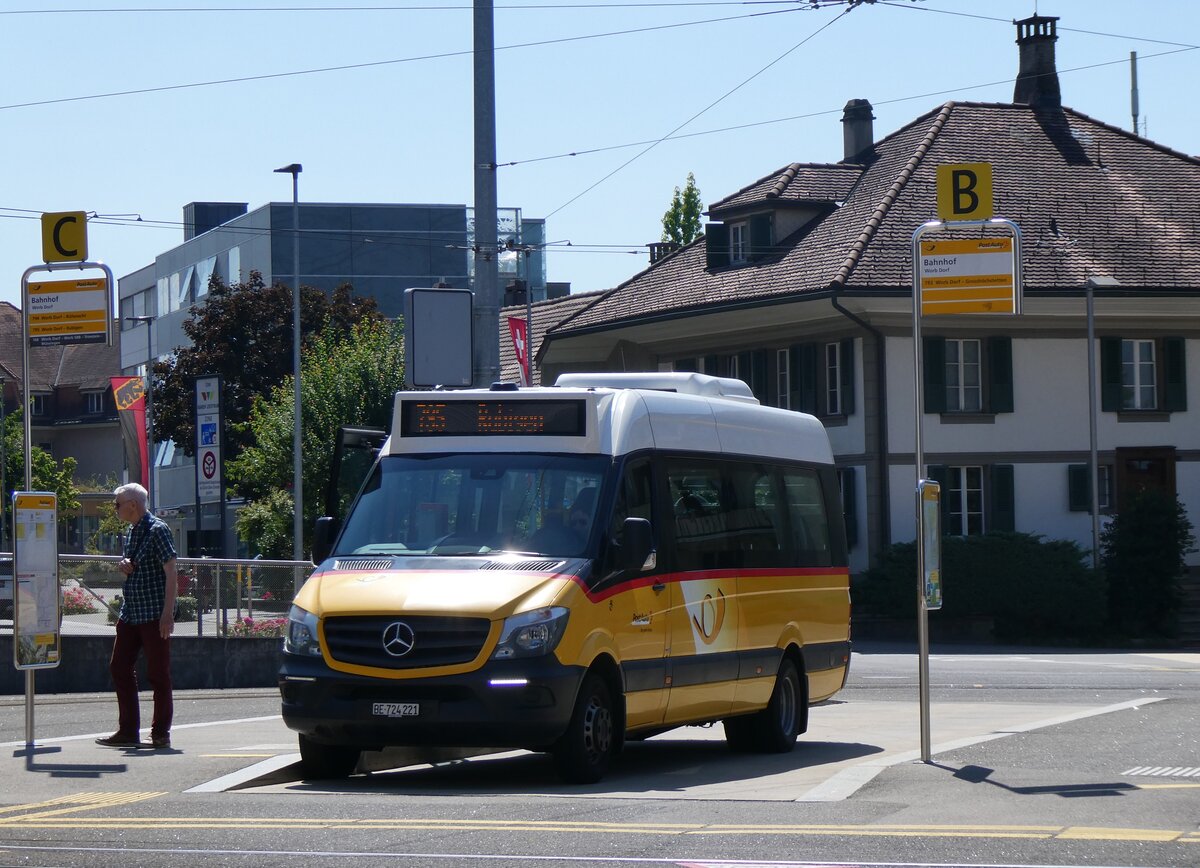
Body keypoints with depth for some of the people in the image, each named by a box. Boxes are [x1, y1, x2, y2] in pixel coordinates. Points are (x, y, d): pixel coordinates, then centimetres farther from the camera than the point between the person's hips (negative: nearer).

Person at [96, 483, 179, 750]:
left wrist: (167, 613, -21)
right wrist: (125, 567, 2)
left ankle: (161, 734, 4)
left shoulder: (157, 530, -12)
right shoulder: (131, 532, 14)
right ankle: (128, 731, 12)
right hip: (130, 613, 9)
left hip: (154, 615, -9)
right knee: (119, 667, 7)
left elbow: (171, 573, -15)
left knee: (158, 673, -2)